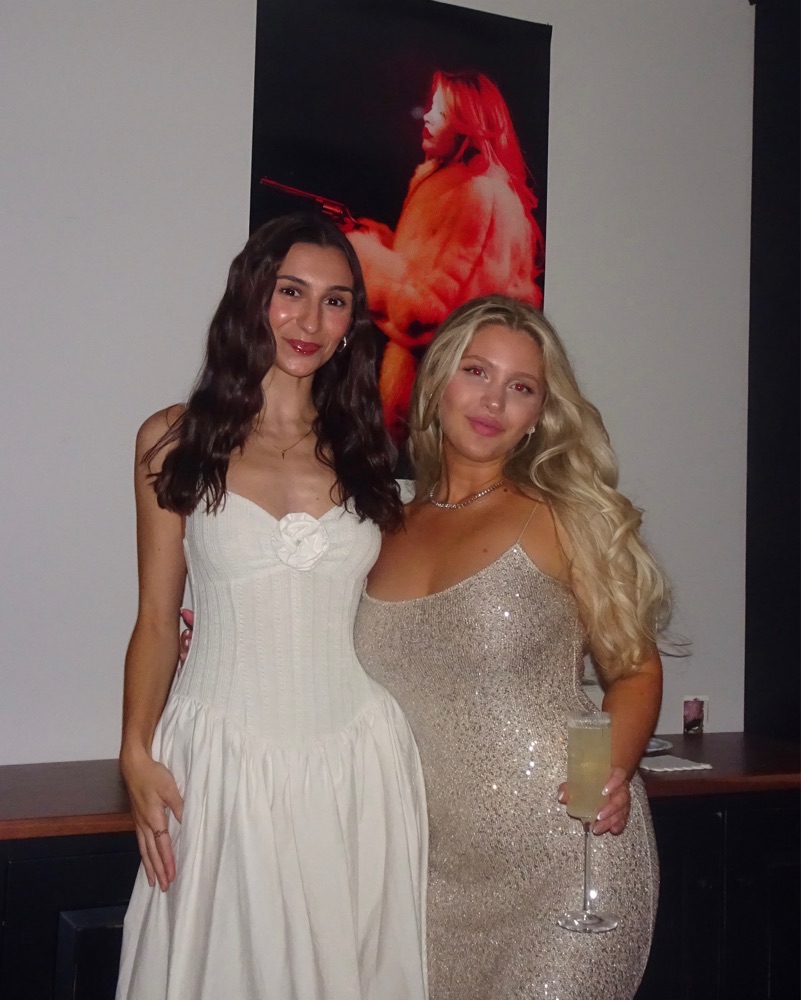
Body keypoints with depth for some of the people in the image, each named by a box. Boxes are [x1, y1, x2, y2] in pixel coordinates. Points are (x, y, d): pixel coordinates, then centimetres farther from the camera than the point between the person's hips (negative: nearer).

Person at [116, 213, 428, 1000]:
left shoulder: (364, 448, 9)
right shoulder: (175, 441, 2)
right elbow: (156, 617, 2)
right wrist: (136, 755, -6)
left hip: (358, 762, 2)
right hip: (223, 760, -2)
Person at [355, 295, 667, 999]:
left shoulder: (561, 519, -4)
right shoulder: (389, 529, 8)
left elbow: (635, 670, 1)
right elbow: (367, 688, 16)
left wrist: (613, 770, -18)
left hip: (560, 855, -4)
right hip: (436, 862, 4)